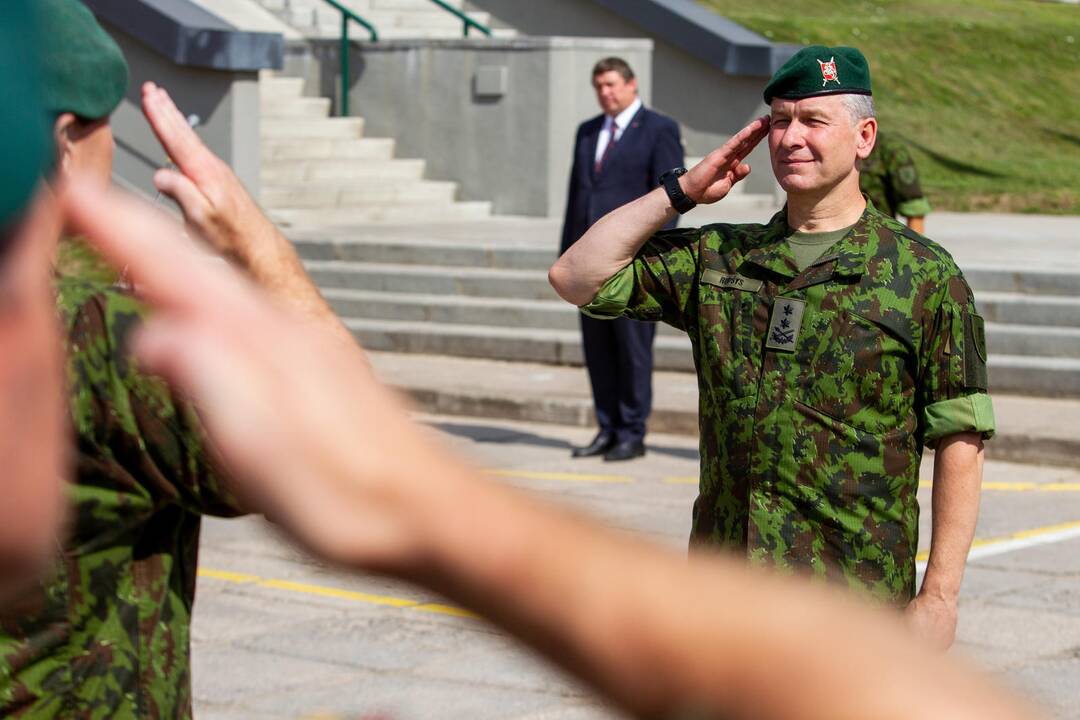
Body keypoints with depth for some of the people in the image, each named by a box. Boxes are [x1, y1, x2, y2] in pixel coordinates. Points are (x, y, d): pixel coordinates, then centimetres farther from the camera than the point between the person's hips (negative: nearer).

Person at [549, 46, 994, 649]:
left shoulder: (926, 277, -3)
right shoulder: (718, 258, 10)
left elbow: (961, 441, -5)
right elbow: (578, 277, 8)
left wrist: (940, 594, -10)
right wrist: (683, 191, 3)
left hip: (853, 605, -4)